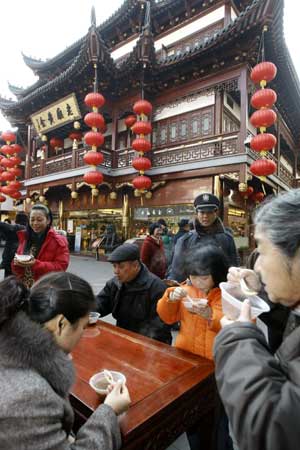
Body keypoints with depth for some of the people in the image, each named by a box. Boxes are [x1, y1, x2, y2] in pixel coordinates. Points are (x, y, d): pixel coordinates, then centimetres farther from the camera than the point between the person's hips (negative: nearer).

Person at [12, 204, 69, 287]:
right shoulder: (24, 238, 8)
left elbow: (61, 266, -16)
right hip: (23, 287, 5)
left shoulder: (58, 241, -9)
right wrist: (17, 263, -10)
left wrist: (36, 264, -24)